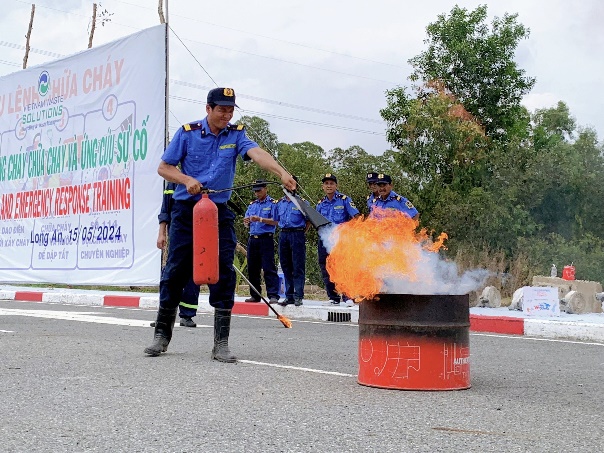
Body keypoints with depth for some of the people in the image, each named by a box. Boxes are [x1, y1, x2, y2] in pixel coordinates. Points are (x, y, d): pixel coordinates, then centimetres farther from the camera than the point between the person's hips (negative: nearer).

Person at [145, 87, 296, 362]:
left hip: (220, 212, 1)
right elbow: (164, 167, 4)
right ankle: (162, 334, 16)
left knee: (224, 272, -5)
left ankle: (221, 344, 1)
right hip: (186, 210, -1)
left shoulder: (236, 135, 2)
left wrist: (282, 173, -35)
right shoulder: (188, 132, 0)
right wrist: (187, 180, -15)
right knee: (176, 270, 1)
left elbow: (257, 154, -17)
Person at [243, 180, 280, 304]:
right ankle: (255, 295, 14)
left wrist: (260, 219, -18)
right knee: (252, 268, 7)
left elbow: (275, 221, -10)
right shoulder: (252, 205, 19)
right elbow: (246, 224, 20)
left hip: (266, 239, -6)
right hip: (252, 239, 6)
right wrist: (246, 221, -4)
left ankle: (273, 295, -11)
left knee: (269, 268, -10)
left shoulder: (273, 203, 0)